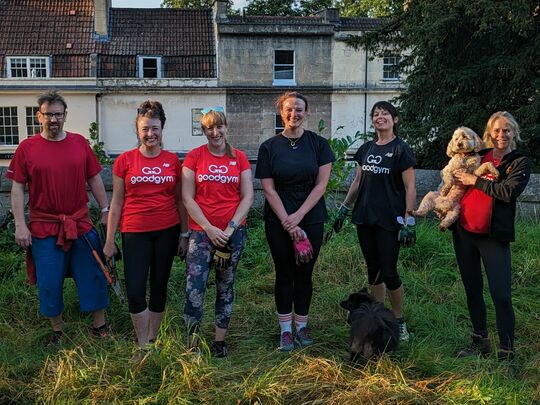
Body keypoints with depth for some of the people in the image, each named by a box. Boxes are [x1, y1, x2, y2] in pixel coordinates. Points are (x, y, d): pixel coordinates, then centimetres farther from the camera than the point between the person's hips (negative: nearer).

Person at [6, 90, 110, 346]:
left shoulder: (80, 143, 3)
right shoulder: (27, 148, -2)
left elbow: (95, 179, 9)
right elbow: (17, 188, -1)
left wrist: (105, 211, 6)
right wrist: (20, 225, -7)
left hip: (81, 225, 2)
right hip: (43, 228, -1)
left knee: (93, 277, 7)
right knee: (49, 283, 5)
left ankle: (100, 327, 22)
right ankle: (57, 331, 24)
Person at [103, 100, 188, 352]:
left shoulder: (172, 160, 3)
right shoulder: (125, 160, -1)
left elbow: (179, 200, 9)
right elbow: (117, 201, 2)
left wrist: (184, 234, 8)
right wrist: (110, 240, 1)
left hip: (167, 231, 2)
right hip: (135, 233, -1)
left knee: (159, 287, 10)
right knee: (135, 291, -6)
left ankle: (152, 340, 26)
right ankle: (143, 347, 10)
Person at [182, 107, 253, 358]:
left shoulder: (239, 158, 4)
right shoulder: (194, 157, 0)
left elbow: (248, 197, 1)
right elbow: (188, 198, -3)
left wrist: (230, 228, -10)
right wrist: (209, 229, -11)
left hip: (233, 232, 2)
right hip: (201, 231, -2)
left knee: (226, 287, 10)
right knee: (194, 287, -11)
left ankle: (220, 341, 22)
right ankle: (192, 343, 4)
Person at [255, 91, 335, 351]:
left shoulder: (318, 144, 0)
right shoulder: (269, 147, -1)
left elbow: (321, 185, -4)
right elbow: (269, 189, -4)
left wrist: (298, 217, -11)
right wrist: (288, 223, -11)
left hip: (311, 219, 0)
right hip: (278, 221, 0)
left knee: (304, 273, 8)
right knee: (284, 274, 6)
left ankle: (302, 326, 22)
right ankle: (285, 330, 17)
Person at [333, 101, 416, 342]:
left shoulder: (401, 150, -6)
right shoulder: (366, 149, 11)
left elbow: (410, 188, -9)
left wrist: (408, 221, -15)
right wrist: (344, 209, 15)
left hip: (389, 221, -6)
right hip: (365, 218, 6)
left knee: (389, 273, -3)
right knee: (373, 271, 11)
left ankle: (399, 321, 14)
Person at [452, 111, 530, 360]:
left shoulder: (519, 163, 0)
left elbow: (509, 192, -18)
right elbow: (454, 178, 25)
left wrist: (476, 180, -11)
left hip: (494, 236, -5)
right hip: (464, 232, 5)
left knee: (501, 296, -8)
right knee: (472, 290, 14)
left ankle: (506, 352, 4)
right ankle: (480, 342, 29)